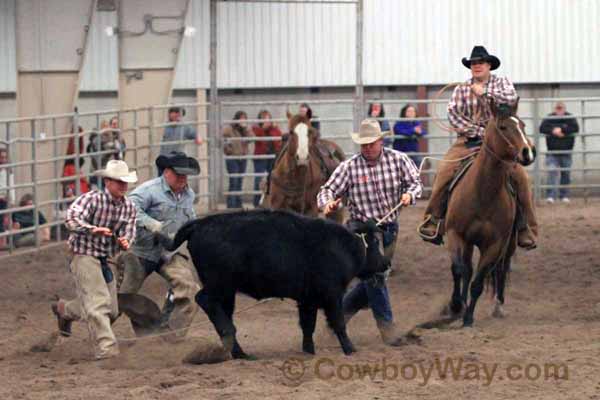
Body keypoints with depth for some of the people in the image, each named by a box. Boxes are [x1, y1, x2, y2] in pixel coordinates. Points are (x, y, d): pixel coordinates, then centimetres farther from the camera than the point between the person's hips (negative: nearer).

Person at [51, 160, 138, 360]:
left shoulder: (129, 207, 2)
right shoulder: (92, 199, -18)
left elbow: (129, 231, 0)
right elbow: (72, 218, -32)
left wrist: (125, 241, -25)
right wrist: (93, 229, -50)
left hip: (107, 259, 7)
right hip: (84, 255, -7)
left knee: (111, 311, 12)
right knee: (98, 302, -18)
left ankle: (64, 309, 36)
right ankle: (105, 347, -19)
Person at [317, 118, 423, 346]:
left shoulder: (398, 160, -3)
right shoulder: (349, 167, -8)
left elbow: (415, 182, 3)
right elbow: (328, 190, -7)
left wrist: (410, 194, -19)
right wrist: (327, 204, -30)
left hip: (389, 228, 4)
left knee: (373, 280, 11)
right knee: (374, 275, -13)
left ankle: (340, 311, 31)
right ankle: (386, 326, -5)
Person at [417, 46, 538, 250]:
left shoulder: (501, 83, 9)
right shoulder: (461, 89, 11)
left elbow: (512, 98, -12)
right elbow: (453, 114, -2)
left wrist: (485, 92, -18)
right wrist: (479, 131, -12)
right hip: (468, 141, 1)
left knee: (520, 175, -21)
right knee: (444, 172, -21)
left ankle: (527, 230, -12)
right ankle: (433, 221, -15)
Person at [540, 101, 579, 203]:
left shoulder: (570, 118, 0)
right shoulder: (549, 118, 0)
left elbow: (575, 128, -15)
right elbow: (542, 128, -10)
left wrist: (562, 129, -21)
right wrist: (553, 131, -22)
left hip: (566, 153, 2)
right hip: (552, 153, -2)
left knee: (566, 174, 8)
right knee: (552, 173, -13)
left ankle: (564, 195, 21)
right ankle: (550, 196, -16)